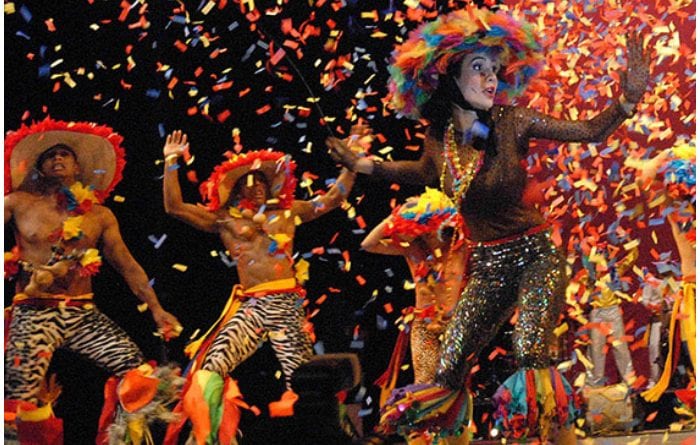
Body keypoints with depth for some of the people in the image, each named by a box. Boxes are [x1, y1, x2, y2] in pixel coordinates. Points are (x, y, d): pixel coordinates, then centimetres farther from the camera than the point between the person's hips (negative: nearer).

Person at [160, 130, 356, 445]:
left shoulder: (288, 212, 18)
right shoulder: (224, 220, 14)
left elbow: (334, 197, 21)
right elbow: (174, 207, 8)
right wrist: (172, 163, 6)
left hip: (288, 304, 1)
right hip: (250, 306, -1)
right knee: (211, 367, -21)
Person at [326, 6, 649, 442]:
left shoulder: (511, 123, -11)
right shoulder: (438, 137, -1)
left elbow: (590, 132, -6)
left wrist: (627, 99, -22)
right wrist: (366, 166, 19)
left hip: (535, 255, -3)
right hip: (487, 267, 4)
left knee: (530, 350, -26)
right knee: (447, 373, -1)